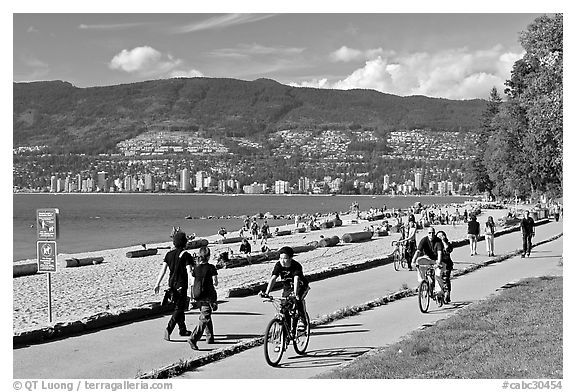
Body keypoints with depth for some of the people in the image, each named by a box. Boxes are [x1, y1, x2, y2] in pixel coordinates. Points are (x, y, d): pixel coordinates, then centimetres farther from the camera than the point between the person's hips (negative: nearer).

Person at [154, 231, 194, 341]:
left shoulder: (169, 254, 5)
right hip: (182, 285, -6)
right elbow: (189, 271, -17)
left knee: (178, 306, 18)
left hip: (172, 284, 6)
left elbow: (163, 269, 1)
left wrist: (157, 284, 2)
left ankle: (183, 330, 28)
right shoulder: (186, 255, -12)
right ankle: (168, 329, -20)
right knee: (179, 309, -4)